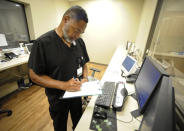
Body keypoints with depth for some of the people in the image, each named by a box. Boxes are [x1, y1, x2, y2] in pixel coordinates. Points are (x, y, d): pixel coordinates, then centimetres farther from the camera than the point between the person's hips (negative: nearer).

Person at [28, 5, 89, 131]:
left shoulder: (79, 41, -6)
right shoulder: (43, 43, -21)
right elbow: (35, 76, -17)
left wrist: (85, 78, -13)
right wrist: (64, 85, -28)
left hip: (77, 93, 5)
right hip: (58, 98, -4)